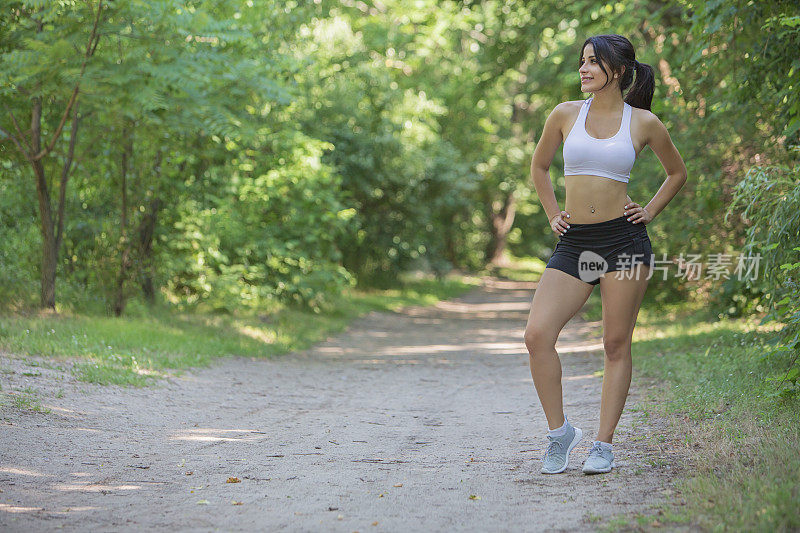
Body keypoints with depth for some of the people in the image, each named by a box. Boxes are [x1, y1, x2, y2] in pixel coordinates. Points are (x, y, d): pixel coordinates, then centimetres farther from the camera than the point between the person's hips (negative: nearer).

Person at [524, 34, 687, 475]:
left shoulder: (644, 123, 2)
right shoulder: (565, 115, 6)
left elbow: (677, 173, 18)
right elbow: (539, 167, 21)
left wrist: (650, 211, 7)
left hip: (624, 239, -2)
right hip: (573, 242, 2)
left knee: (616, 344, 1)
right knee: (537, 335, -12)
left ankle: (604, 445, 12)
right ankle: (559, 431, 5)